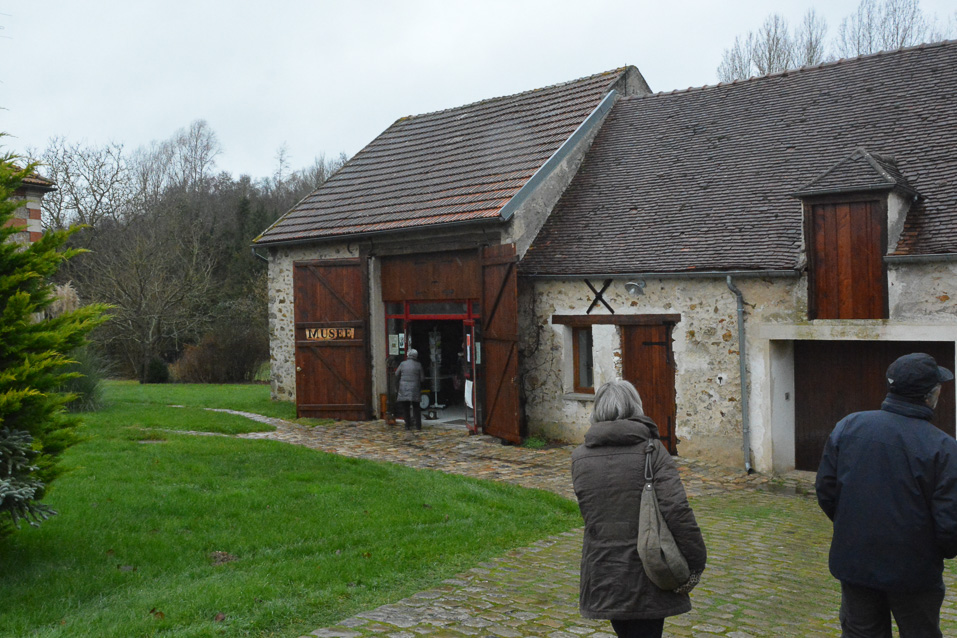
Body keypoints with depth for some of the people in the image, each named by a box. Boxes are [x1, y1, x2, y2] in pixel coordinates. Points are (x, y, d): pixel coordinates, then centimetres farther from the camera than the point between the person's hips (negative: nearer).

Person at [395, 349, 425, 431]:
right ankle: (418, 425, 8)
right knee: (416, 407, 10)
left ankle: (408, 425, 6)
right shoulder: (418, 365, -3)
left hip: (404, 388, 0)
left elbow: (397, 375, 9)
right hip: (415, 389, 0)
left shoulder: (402, 364, -1)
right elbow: (422, 378, 1)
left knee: (405, 408, 7)